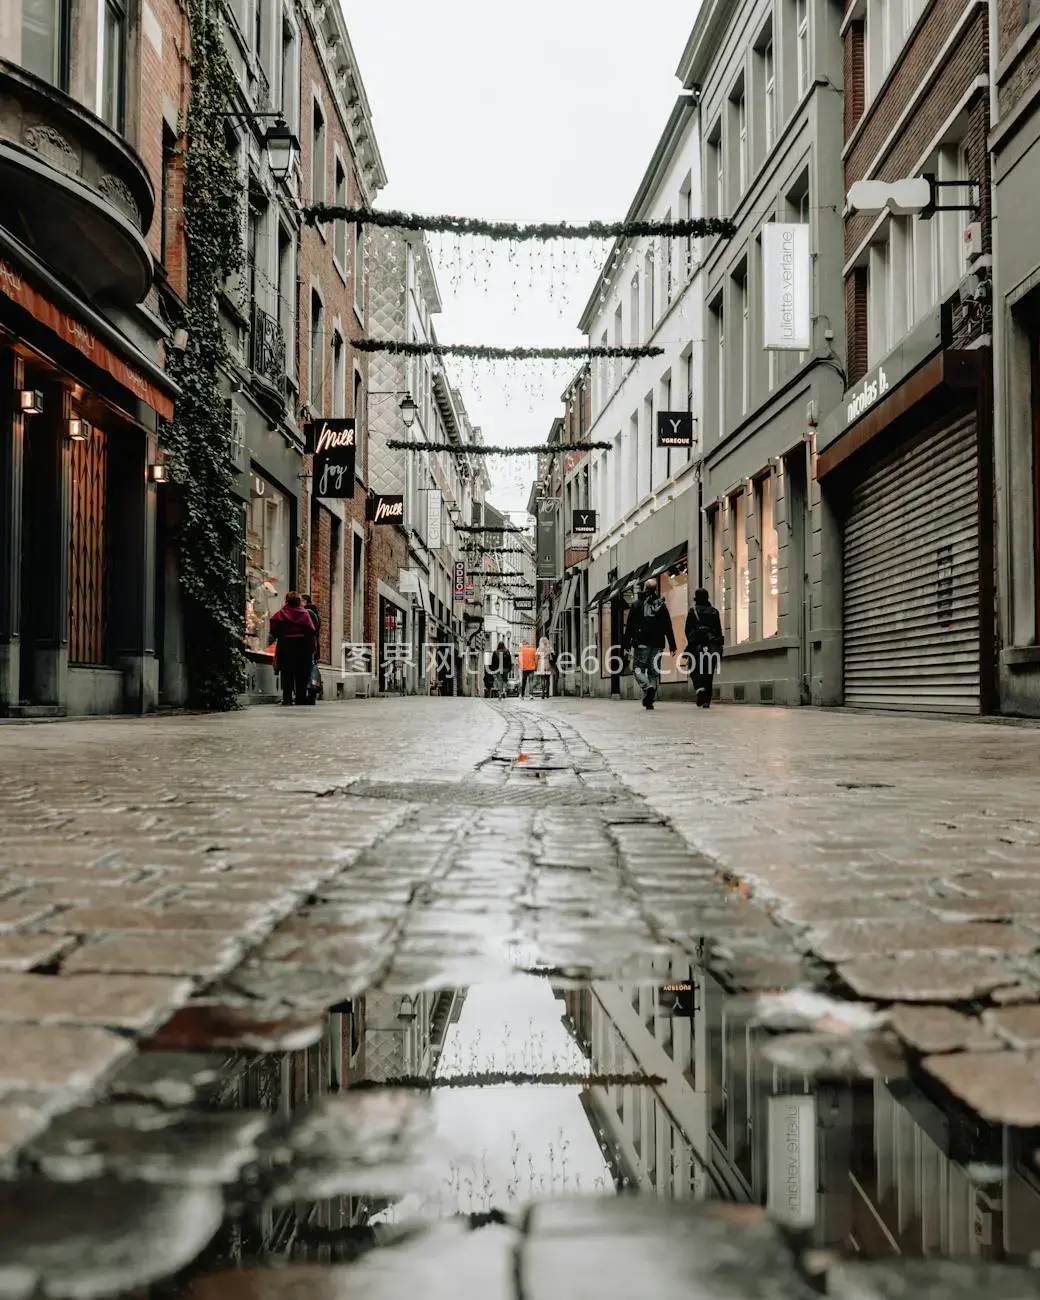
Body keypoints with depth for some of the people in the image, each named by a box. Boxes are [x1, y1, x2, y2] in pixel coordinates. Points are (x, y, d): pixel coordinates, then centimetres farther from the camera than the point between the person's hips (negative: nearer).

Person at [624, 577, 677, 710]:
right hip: (657, 644, 3)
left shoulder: (637, 605, 1)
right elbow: (668, 627, 7)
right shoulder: (661, 605, 8)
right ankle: (650, 700, 0)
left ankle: (647, 687, -26)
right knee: (654, 671, 6)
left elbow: (630, 626, -1)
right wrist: (672, 644, 10)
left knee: (638, 668, 2)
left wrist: (627, 643, 2)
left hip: (642, 643, -3)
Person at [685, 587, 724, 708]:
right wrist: (719, 647, 12)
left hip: (697, 645, -3)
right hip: (712, 647, 3)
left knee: (694, 671, 8)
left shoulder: (693, 611, 0)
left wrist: (690, 642, 15)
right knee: (708, 673, 7)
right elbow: (719, 631, 7)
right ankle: (707, 700, 3)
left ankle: (699, 688, -21)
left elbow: (687, 630, -1)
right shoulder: (714, 611, 8)